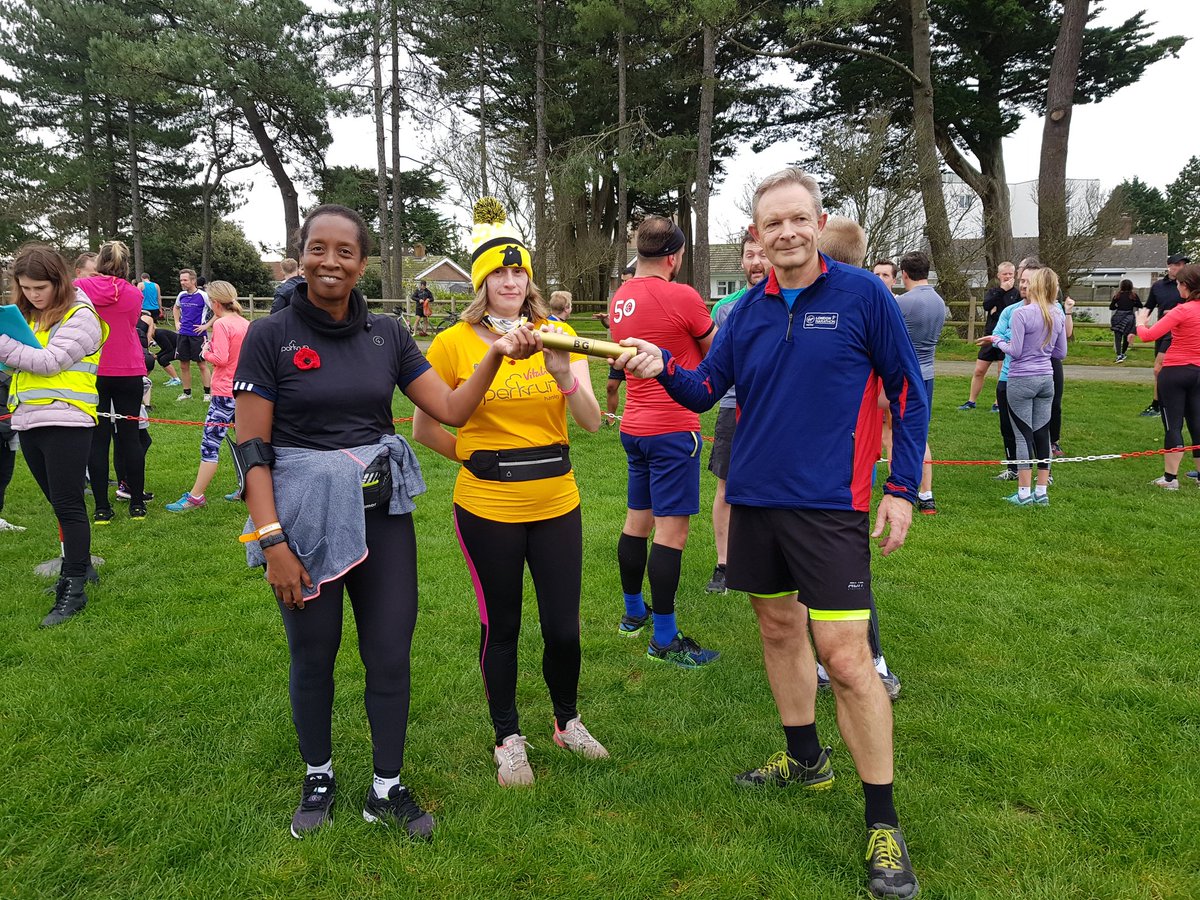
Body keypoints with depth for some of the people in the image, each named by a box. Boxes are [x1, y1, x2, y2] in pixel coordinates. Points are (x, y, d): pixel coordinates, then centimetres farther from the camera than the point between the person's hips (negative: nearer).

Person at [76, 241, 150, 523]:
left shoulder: (79, 288, -6)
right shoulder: (134, 294, -5)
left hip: (91, 373, 0)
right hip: (128, 372, 0)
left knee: (97, 439, 5)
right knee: (129, 435, 8)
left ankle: (102, 508, 6)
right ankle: (137, 504, 11)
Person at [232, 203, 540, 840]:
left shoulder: (386, 335, 5)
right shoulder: (270, 337, -5)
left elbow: (451, 410, 3)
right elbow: (250, 448, -8)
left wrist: (495, 356, -10)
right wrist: (272, 539, -14)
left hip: (382, 513, 3)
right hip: (305, 516, -2)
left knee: (390, 656, 6)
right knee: (312, 657, 12)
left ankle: (387, 789, 26)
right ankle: (318, 778, 37)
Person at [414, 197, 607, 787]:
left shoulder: (556, 335, 2)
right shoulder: (454, 343, -5)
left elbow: (590, 422, -8)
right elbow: (424, 428, 3)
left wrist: (564, 374, -23)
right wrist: (470, 455, 1)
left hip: (556, 501, 2)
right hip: (487, 507, -2)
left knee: (563, 626, 8)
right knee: (501, 626, 10)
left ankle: (568, 722, 36)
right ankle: (508, 739, 32)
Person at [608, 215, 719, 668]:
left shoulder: (620, 298, 8)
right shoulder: (681, 296, -14)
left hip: (634, 426, 8)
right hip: (673, 428, -8)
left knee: (637, 521, 17)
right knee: (671, 532, -4)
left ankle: (633, 612, 32)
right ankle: (664, 639, 2)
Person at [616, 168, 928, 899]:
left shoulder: (863, 295, -6)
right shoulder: (751, 309, 6)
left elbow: (909, 393, -2)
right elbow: (706, 390, 7)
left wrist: (903, 487, -6)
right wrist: (664, 368, -13)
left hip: (829, 506, -5)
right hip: (754, 499, 6)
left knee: (846, 659, -8)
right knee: (778, 628, 17)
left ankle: (884, 825, 9)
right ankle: (806, 761, 39)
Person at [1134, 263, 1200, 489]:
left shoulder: (1182, 311, -15)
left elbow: (1147, 335, -18)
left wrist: (1140, 322, 1)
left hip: (1175, 371, -6)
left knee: (1173, 425, -1)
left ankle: (1170, 478, 3)